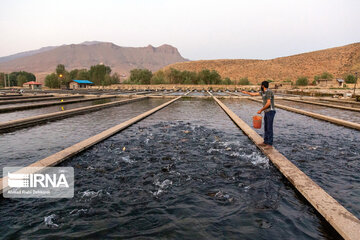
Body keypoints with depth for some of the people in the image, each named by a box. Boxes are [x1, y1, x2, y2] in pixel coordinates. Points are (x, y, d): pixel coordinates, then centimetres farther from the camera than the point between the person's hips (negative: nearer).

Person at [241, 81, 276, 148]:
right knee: (266, 128, 13)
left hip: (270, 112, -10)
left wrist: (261, 110, -15)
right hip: (267, 112, 10)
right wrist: (246, 92, 31)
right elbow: (254, 94, 24)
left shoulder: (269, 92, -18)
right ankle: (265, 142, 21)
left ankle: (270, 144, -1)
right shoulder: (263, 92, 12)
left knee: (269, 128, -7)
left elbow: (268, 103, -22)